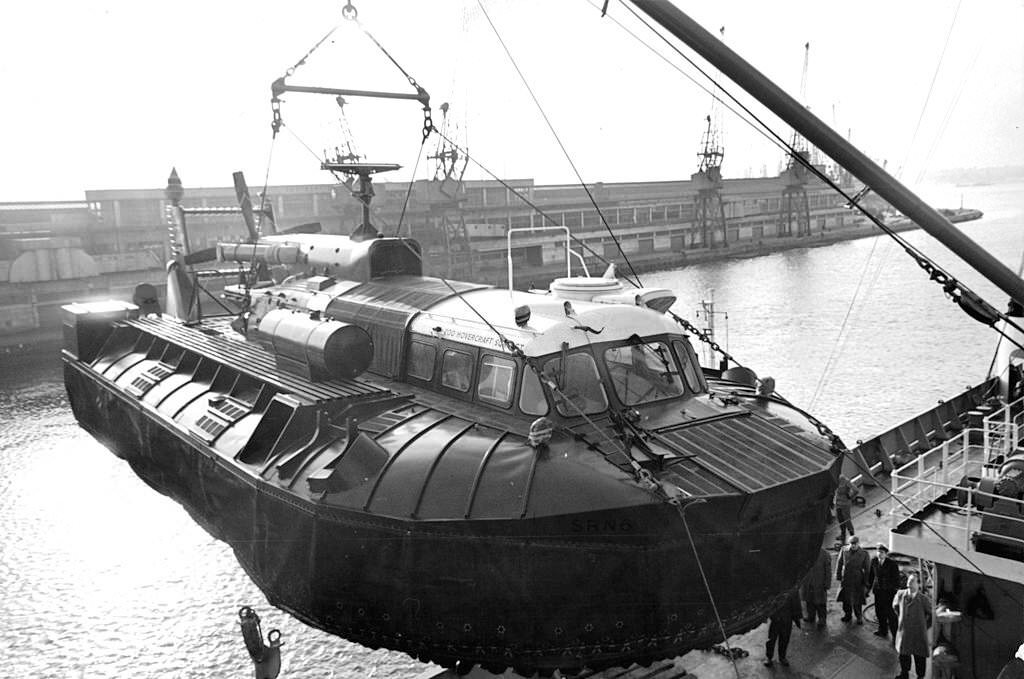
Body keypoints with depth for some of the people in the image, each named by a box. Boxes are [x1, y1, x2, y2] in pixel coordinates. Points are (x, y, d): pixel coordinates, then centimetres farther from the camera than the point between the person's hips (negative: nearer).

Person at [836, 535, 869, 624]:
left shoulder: (864, 554, -10)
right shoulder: (844, 550, -5)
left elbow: (866, 570, -5)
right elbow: (840, 564, 4)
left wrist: (866, 584, -4)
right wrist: (838, 577, 4)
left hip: (858, 581, -2)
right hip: (846, 580, 2)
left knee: (857, 601, 9)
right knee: (846, 600, 14)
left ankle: (859, 617, 32)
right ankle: (847, 614, 36)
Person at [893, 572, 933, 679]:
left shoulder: (923, 598, -20)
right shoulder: (900, 594, -8)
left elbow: (932, 614, -7)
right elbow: (895, 605, 15)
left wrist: (925, 625, 0)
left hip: (918, 632, -4)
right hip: (903, 630, 4)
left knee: (919, 656, 13)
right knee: (903, 654, 19)